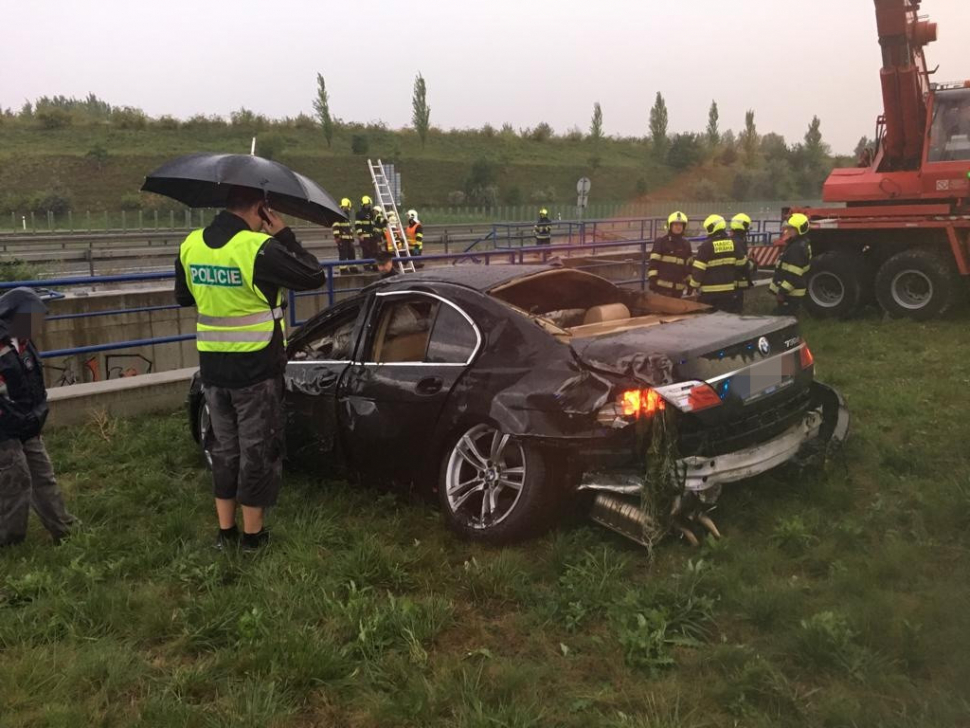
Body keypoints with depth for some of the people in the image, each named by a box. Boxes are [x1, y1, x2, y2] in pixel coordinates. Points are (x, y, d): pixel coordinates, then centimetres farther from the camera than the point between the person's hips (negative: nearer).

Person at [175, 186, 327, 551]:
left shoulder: (190, 246, 1)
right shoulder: (259, 248, -19)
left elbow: (183, 297, 15)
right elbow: (315, 276, -13)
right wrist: (284, 235, -6)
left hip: (213, 368, 6)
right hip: (257, 368, -6)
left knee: (224, 448, 18)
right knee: (258, 450, 8)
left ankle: (225, 530, 25)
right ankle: (253, 533, 18)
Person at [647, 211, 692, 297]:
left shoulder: (686, 245, 16)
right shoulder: (661, 242, 0)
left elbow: (688, 266, 20)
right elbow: (653, 262, -5)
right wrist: (652, 280, -13)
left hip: (678, 288, 6)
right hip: (662, 287, -5)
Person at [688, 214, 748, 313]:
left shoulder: (706, 245, -13)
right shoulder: (733, 244, 3)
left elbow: (698, 269, -13)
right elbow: (741, 264, 12)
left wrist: (694, 286, -3)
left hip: (709, 291, -5)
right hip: (728, 289, 5)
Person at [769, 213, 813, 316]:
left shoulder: (797, 248, -20)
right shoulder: (797, 245, 15)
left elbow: (793, 275, -25)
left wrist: (782, 292, -24)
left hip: (790, 294, -11)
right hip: (789, 293, 11)